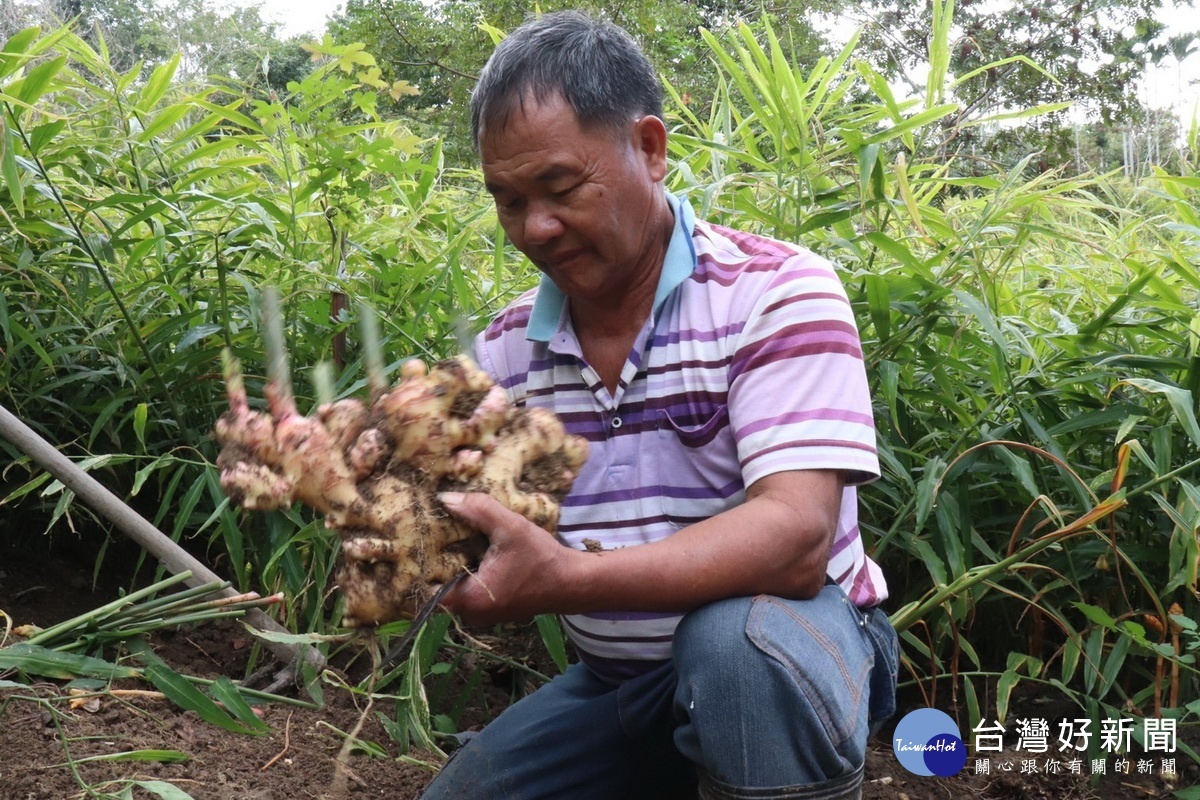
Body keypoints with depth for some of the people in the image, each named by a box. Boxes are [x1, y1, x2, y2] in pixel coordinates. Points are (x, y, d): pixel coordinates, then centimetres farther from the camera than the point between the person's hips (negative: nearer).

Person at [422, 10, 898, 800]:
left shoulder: (776, 293, -17)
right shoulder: (505, 348, 0)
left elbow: (795, 539, -29)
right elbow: (472, 534, 0)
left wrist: (567, 581, -41)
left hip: (783, 648, -6)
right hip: (617, 680, 6)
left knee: (736, 640, -36)